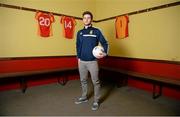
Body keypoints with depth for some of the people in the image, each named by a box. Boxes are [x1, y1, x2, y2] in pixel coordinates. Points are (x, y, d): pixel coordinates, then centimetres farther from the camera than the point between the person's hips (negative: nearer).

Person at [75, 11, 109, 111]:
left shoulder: (96, 31, 0)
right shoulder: (79, 32, 11)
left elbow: (105, 43, 0)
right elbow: (78, 46, 15)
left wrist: (104, 53, -17)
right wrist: (78, 57, 9)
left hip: (92, 62, -4)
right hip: (82, 61, 4)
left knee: (95, 82, 3)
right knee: (83, 80, 15)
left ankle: (96, 101, 19)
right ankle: (84, 97, 34)